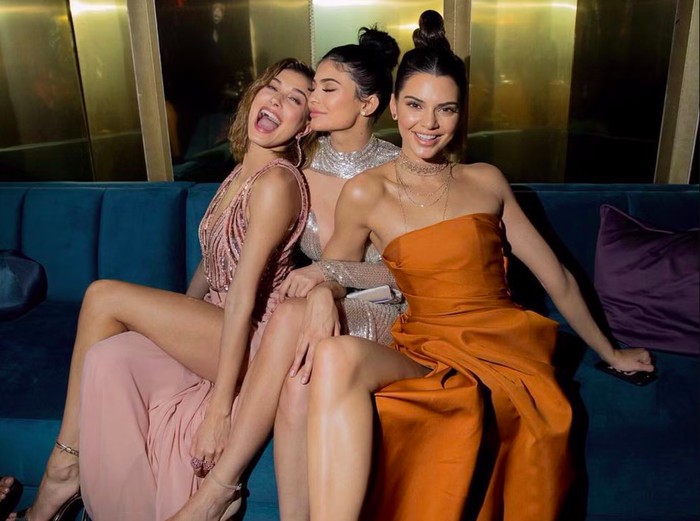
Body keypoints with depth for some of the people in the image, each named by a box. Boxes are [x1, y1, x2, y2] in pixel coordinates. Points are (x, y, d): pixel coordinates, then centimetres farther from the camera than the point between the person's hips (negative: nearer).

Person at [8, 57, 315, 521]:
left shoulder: (277, 181, -14)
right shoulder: (242, 171, 14)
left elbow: (244, 292, -21)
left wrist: (220, 409, -21)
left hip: (256, 338, -7)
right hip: (212, 329, 7)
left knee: (103, 295, -13)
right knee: (106, 358, -16)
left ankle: (63, 467, 3)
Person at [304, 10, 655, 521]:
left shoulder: (486, 181, 8)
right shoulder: (365, 194, 2)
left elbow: (557, 277, 16)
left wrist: (610, 353, 24)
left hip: (504, 345, 1)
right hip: (425, 350, 0)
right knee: (337, 354, -35)